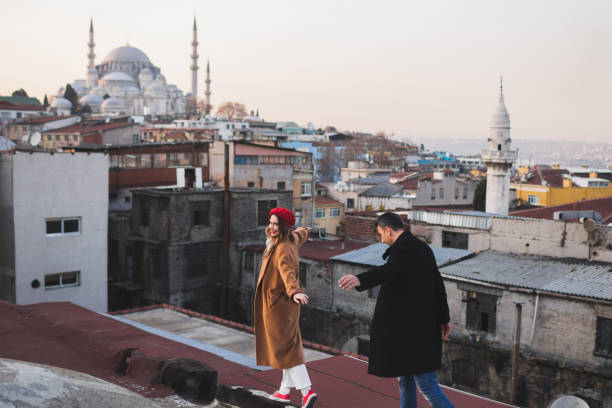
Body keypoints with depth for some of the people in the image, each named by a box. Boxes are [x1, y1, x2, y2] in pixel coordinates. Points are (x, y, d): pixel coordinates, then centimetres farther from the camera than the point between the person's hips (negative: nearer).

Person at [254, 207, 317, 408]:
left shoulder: (283, 249, -21)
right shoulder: (291, 240, 6)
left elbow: (287, 272, -37)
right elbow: (302, 233, 28)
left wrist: (295, 292, -53)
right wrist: (302, 231, 51)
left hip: (278, 304, -10)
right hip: (282, 303, 10)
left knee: (285, 348, -7)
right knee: (288, 346, 14)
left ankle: (307, 390, -11)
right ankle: (285, 390, 24)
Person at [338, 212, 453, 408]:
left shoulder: (405, 246, -15)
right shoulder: (422, 247, 15)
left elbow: (388, 271, -36)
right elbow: (438, 284, 19)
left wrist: (359, 280, -52)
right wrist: (444, 318, 27)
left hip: (411, 327, -10)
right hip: (422, 324, 10)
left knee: (425, 383, -5)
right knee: (405, 376, 19)